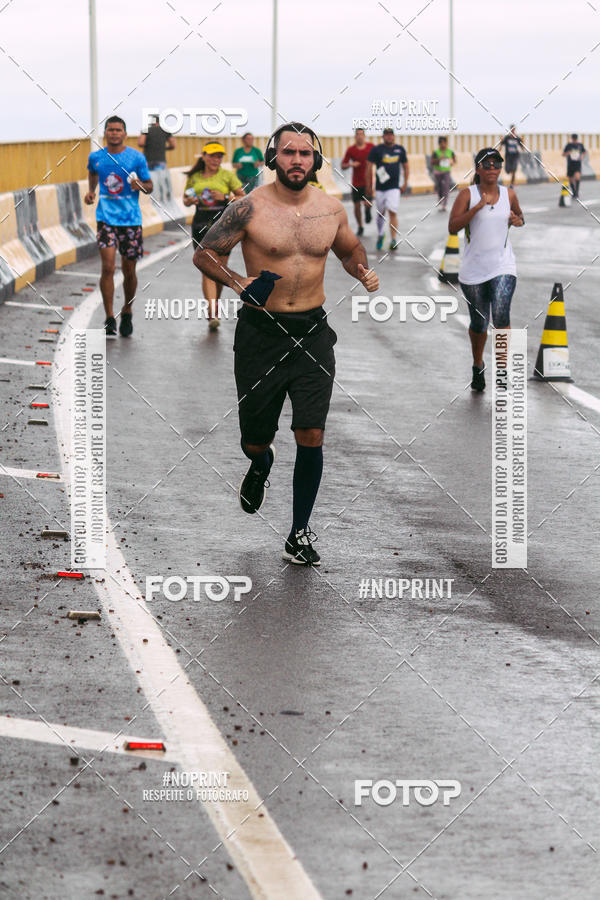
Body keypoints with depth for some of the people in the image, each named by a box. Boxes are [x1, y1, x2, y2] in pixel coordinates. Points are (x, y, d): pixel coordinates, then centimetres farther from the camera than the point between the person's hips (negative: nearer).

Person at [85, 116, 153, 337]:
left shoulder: (136, 157, -3)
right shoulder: (96, 157, 4)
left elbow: (149, 186, 4)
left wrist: (140, 185, -18)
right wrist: (91, 191, 11)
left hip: (131, 219, 0)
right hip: (106, 218, 0)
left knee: (129, 271, 7)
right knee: (108, 267, -13)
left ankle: (127, 314, 29)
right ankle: (109, 318, -9)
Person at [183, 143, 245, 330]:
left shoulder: (227, 175, 4)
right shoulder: (194, 177, 8)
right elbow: (185, 199, 20)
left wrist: (225, 197, -12)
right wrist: (190, 201, -3)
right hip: (201, 224, 0)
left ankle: (214, 306, 28)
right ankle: (212, 313, -16)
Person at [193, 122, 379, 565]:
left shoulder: (331, 208, 3)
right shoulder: (250, 209, -8)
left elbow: (350, 249, 21)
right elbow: (204, 253, -3)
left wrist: (363, 271, -2)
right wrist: (237, 282, -22)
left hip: (312, 333, 2)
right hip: (261, 332, -2)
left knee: (311, 436, -7)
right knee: (255, 439, 8)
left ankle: (300, 533, 7)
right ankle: (261, 464, 48)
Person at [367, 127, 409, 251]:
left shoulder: (400, 149, 7)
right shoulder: (376, 149, -1)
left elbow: (405, 166, 18)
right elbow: (369, 167, -2)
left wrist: (405, 183, 12)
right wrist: (369, 185, -6)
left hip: (394, 187, 0)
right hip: (380, 187, 0)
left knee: (393, 212, -12)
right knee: (380, 213, 9)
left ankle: (393, 240, -13)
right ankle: (380, 236, 31)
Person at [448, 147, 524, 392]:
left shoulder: (508, 194, 4)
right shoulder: (467, 194, -5)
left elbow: (519, 217, 23)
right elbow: (452, 227, -14)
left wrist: (518, 221, -1)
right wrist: (478, 207, -23)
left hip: (503, 267, 0)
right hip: (473, 269, 0)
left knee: (501, 315, -21)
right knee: (479, 323, 10)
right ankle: (478, 367, 36)